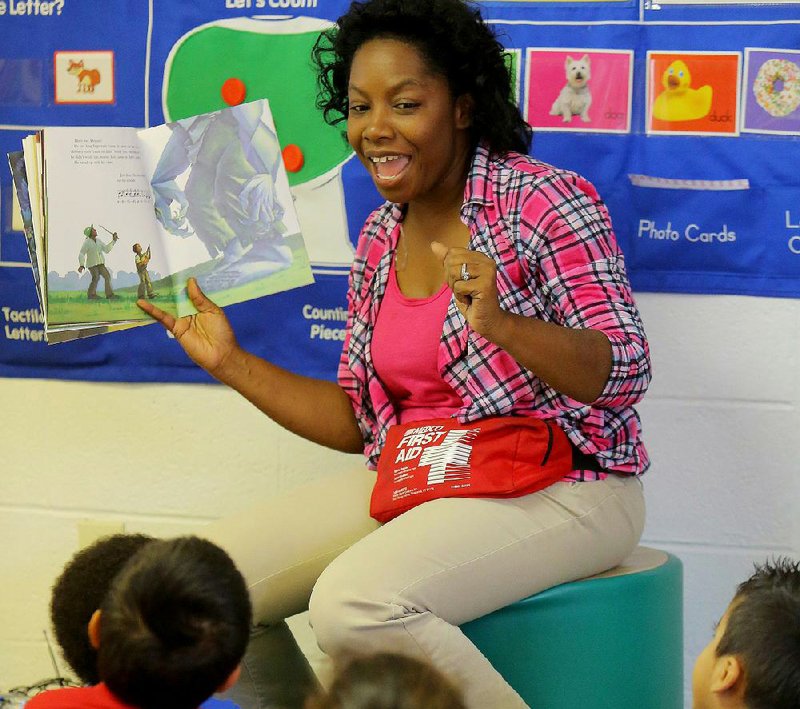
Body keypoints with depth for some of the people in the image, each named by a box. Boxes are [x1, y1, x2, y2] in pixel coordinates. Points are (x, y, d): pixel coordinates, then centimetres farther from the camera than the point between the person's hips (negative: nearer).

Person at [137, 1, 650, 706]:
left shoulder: (544, 200, -11)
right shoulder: (380, 238, 11)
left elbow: (626, 373, -18)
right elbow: (362, 422, 14)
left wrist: (501, 325, -34)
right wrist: (232, 362, 7)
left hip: (557, 485, -7)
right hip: (413, 481, 7)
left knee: (355, 602, -31)